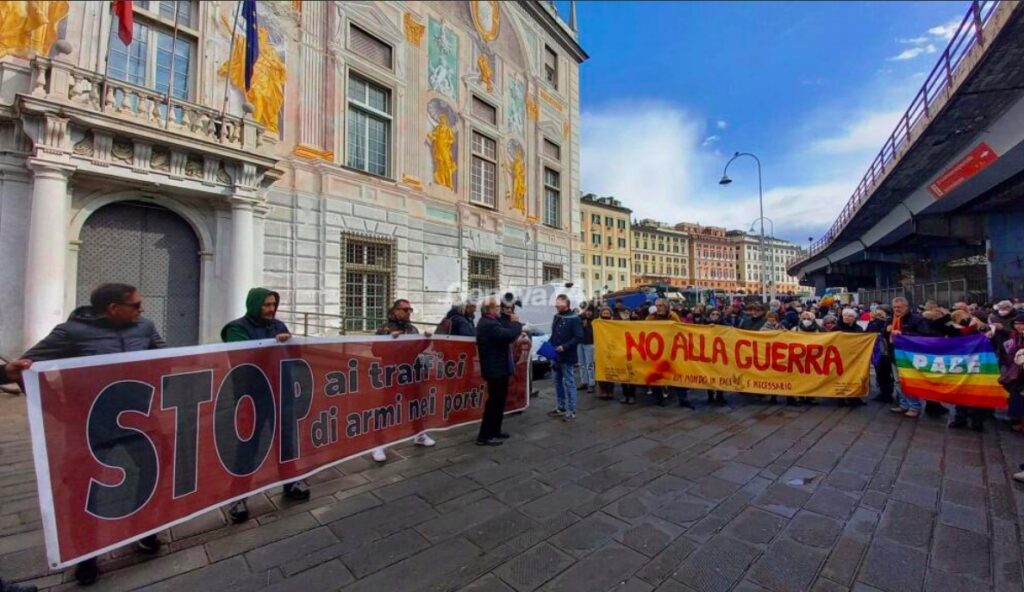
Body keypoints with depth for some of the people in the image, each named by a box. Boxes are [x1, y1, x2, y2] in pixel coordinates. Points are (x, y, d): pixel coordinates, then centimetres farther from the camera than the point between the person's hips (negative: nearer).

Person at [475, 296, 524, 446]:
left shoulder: (489, 322, 12)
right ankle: (484, 436, 6)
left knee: (498, 400, 19)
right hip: (496, 369, -11)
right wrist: (516, 323, -13)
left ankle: (494, 431, 30)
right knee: (495, 402, -3)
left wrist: (511, 322, -4)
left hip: (497, 367, 11)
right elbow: (510, 335, -31)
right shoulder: (489, 325, -24)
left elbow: (504, 330, 12)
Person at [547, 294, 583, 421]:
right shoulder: (557, 317, 10)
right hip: (556, 355, 8)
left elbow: (578, 337, -18)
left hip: (567, 357, -8)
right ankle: (560, 407, 28)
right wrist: (549, 344, 1)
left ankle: (571, 411, 10)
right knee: (558, 382, 16)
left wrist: (564, 347, -23)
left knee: (569, 383, 0)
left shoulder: (574, 319, -13)